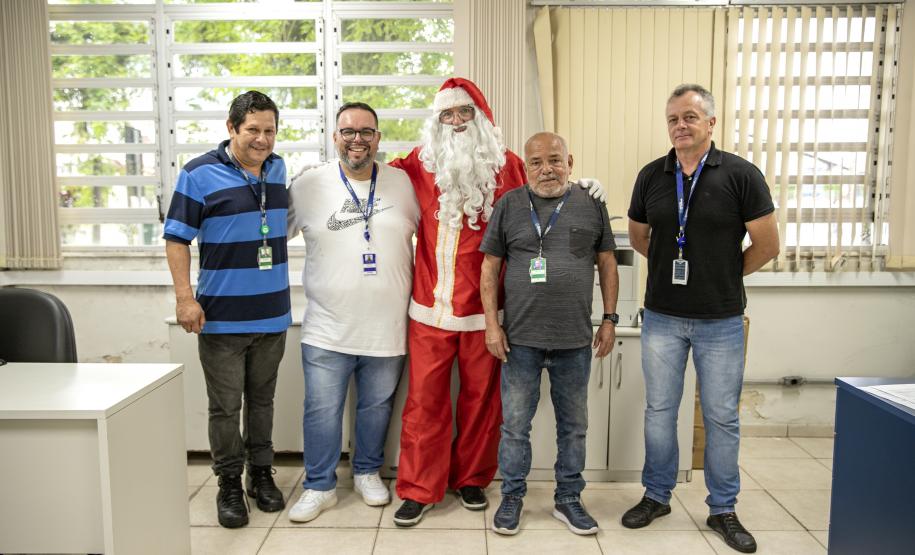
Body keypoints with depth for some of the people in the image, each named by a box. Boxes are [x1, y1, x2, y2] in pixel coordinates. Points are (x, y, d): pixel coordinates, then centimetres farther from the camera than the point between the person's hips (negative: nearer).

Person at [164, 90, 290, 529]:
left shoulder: (278, 169, 7)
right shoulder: (200, 173, -9)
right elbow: (177, 238, -7)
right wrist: (185, 298, -16)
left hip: (272, 314, 4)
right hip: (221, 316, -4)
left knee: (262, 399, 16)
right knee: (225, 406, 5)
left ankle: (261, 474, 31)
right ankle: (229, 484, 22)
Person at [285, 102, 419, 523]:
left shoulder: (402, 183, 2)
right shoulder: (309, 185, -2)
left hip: (387, 328, 1)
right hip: (327, 329, -1)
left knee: (377, 407, 16)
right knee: (321, 411, 6)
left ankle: (367, 472, 38)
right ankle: (319, 486, 26)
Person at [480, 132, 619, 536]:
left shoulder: (591, 205, 4)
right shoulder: (509, 205, 1)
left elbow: (607, 264, 9)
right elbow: (490, 267, 2)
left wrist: (609, 319, 4)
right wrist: (492, 324, -3)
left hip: (575, 340, 1)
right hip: (520, 338, -1)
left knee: (573, 426, 13)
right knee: (515, 424, 8)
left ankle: (568, 498, 29)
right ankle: (512, 496, 26)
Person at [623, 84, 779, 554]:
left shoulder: (740, 175, -8)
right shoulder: (651, 176, 2)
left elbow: (767, 244, -5)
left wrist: (726, 274, 5)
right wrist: (675, 267, 9)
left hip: (721, 320, -2)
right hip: (662, 317, 3)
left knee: (722, 417, 9)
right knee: (659, 410, 12)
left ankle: (723, 510, 25)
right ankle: (656, 496, 29)